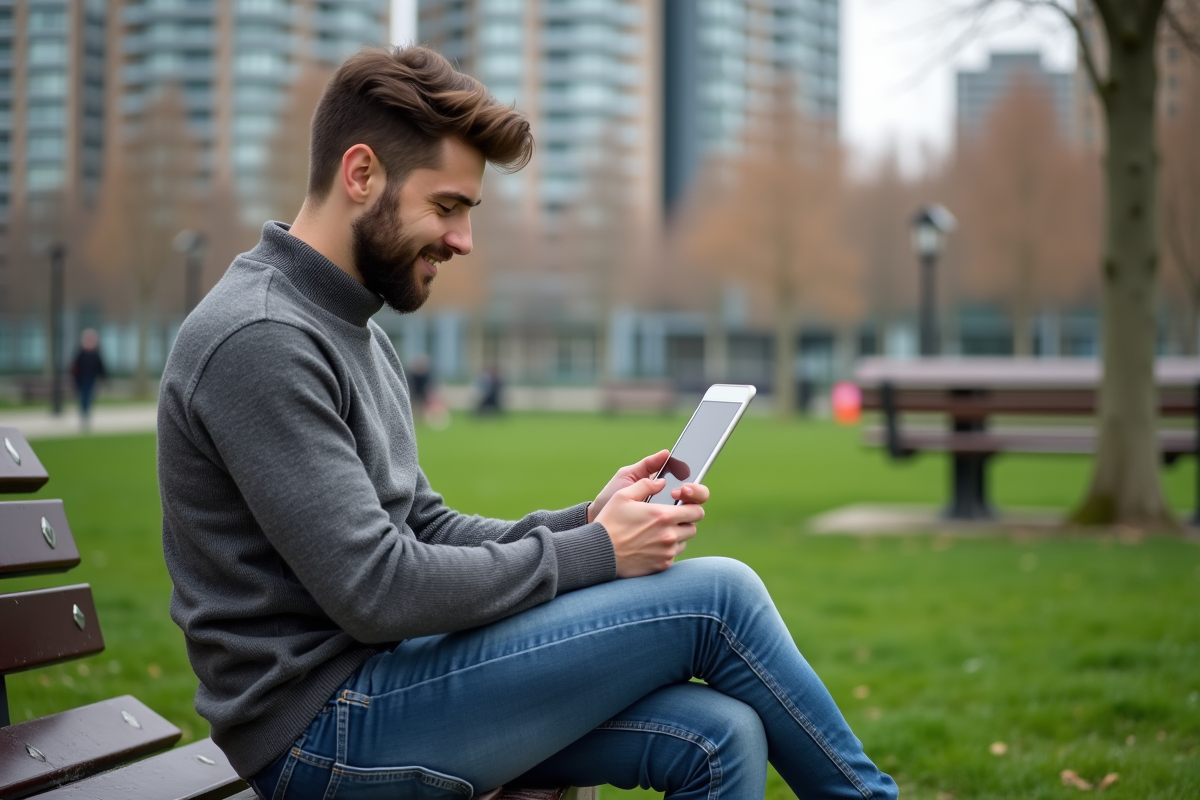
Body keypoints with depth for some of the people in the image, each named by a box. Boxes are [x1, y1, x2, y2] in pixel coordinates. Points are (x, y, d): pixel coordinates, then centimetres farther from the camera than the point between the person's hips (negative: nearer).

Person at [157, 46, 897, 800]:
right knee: (715, 596, -12)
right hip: (327, 734, -9)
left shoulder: (353, 333, 16)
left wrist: (587, 521, 0)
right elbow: (375, 591, -22)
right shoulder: (260, 341, -17)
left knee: (719, 737, -9)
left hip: (381, 685, 9)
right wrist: (592, 553, -13)